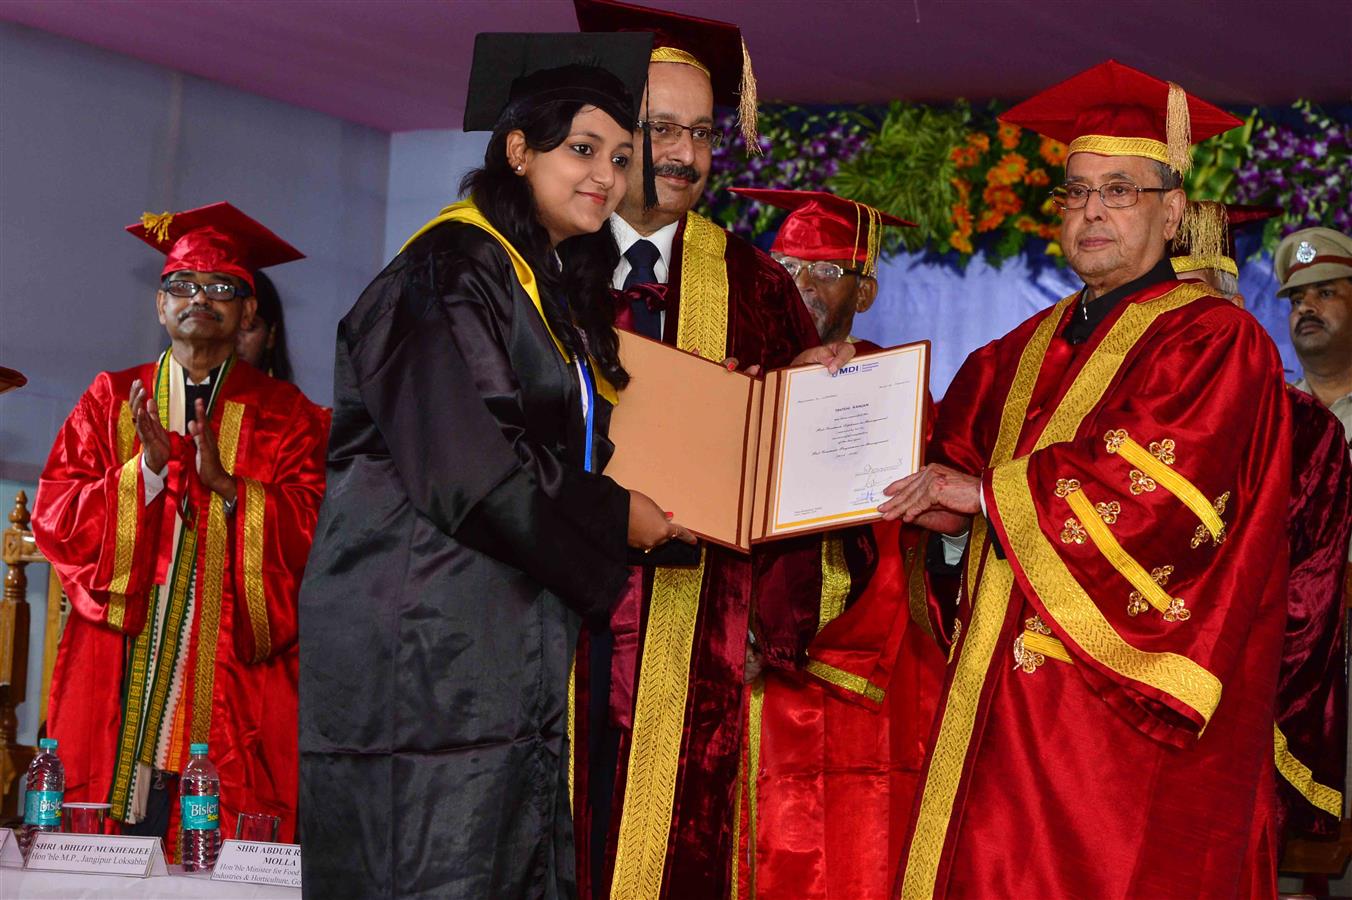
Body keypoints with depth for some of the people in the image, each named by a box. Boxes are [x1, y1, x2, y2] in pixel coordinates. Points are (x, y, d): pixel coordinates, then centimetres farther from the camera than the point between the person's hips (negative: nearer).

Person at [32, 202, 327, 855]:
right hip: (117, 676, 1)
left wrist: (226, 483, -15)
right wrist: (146, 467, -10)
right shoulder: (110, 400, 14)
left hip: (233, 681, -1)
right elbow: (53, 519, 4)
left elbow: (317, 532, -3)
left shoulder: (285, 417, 9)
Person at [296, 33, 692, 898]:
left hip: (511, 649, 9)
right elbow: (462, 467, -19)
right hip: (424, 650, -9)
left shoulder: (555, 286, 20)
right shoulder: (455, 269, -10)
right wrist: (614, 518, -7)